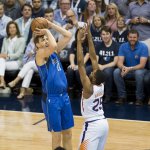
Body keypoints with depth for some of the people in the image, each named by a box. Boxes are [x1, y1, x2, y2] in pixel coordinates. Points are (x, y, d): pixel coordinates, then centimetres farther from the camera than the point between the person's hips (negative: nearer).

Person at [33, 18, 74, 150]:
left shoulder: (54, 51, 10)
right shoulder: (40, 54, -10)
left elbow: (68, 35, 9)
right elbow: (53, 46, -29)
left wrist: (51, 25, 3)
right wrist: (46, 30, -13)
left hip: (64, 96, 7)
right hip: (51, 98, -7)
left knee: (67, 132, 11)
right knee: (57, 134, 0)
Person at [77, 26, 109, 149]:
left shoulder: (89, 88, -19)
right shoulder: (101, 85, 0)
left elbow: (80, 63, -24)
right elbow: (93, 57, 1)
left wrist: (79, 40, -23)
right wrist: (89, 36, 0)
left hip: (92, 125, -8)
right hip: (103, 123, 8)